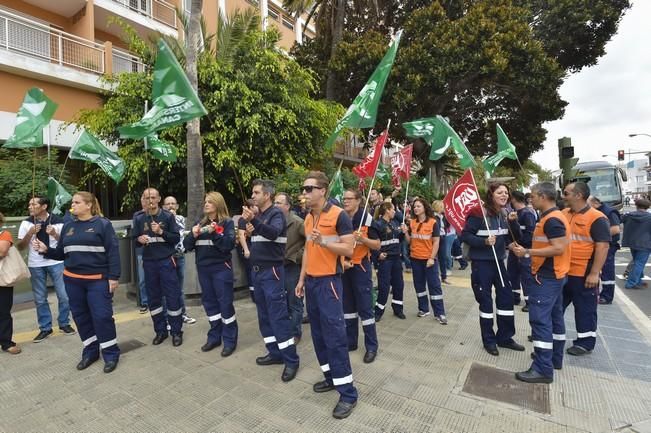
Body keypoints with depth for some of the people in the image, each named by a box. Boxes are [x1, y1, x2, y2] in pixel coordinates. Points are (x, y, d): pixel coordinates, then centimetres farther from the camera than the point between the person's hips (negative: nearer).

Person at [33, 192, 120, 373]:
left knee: (102, 316, -4)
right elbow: (61, 253, 15)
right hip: (73, 280, 6)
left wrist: (113, 277, -15)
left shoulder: (103, 224, -7)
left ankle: (111, 354, 11)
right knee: (81, 317, 13)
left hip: (98, 280, -6)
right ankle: (90, 351, 29)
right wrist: (46, 249, -6)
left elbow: (113, 251, -11)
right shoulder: (68, 226, 11)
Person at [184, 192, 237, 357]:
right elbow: (187, 245, 8)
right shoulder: (200, 223, 11)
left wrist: (214, 233, -24)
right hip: (203, 268, 6)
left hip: (221, 268, -5)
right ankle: (215, 336, 27)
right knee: (209, 302, 13)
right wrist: (193, 235, -11)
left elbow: (229, 244, -15)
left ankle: (229, 340, 11)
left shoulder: (227, 222, -4)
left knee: (225, 302, -1)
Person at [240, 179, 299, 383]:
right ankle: (275, 353, 26)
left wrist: (254, 220, -43)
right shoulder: (257, 214, 13)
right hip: (257, 271, 8)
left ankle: (291, 360, 3)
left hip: (272, 271, -8)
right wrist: (244, 219, -5)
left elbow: (273, 233, -29)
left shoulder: (276, 213, -10)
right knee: (264, 315, 13)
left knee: (278, 316, -6)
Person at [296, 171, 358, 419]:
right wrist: (302, 279, 15)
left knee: (335, 335, -5)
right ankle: (330, 377, 30)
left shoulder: (338, 215, -11)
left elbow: (349, 249, -13)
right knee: (318, 333, 14)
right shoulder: (308, 218, 11)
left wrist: (324, 241, -26)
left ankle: (348, 392, 8)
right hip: (311, 281, 8)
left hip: (329, 281, -7)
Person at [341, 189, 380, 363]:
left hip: (361, 267, -5)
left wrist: (363, 238, -23)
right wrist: (341, 261, -5)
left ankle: (371, 346, 13)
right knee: (348, 306, 14)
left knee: (365, 307, -1)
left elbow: (377, 245, -6)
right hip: (343, 268, 5)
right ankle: (350, 341, 28)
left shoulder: (367, 219, -8)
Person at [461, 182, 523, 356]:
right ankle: (489, 340, 20)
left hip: (498, 261, 7)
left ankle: (505, 337, 29)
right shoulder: (479, 213, -16)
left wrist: (513, 222, -8)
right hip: (481, 263, -7)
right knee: (486, 300, 3)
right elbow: (465, 235, -17)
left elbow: (514, 238, 7)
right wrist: (484, 241, -28)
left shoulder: (505, 214, 5)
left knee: (506, 297, 11)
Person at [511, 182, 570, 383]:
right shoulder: (553, 216, 13)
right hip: (554, 275, 11)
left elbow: (558, 248, -25)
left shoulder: (551, 219, -19)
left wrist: (527, 252, -21)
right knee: (554, 317, 18)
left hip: (546, 276, -11)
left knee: (540, 319, -9)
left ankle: (543, 369, -4)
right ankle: (555, 358, 31)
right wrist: (527, 249, 9)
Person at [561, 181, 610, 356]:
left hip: (583, 274, -7)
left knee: (585, 309, 9)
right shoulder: (563, 214, 6)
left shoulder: (596, 218, -14)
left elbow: (603, 246, -18)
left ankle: (585, 343, 24)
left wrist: (594, 273, -21)